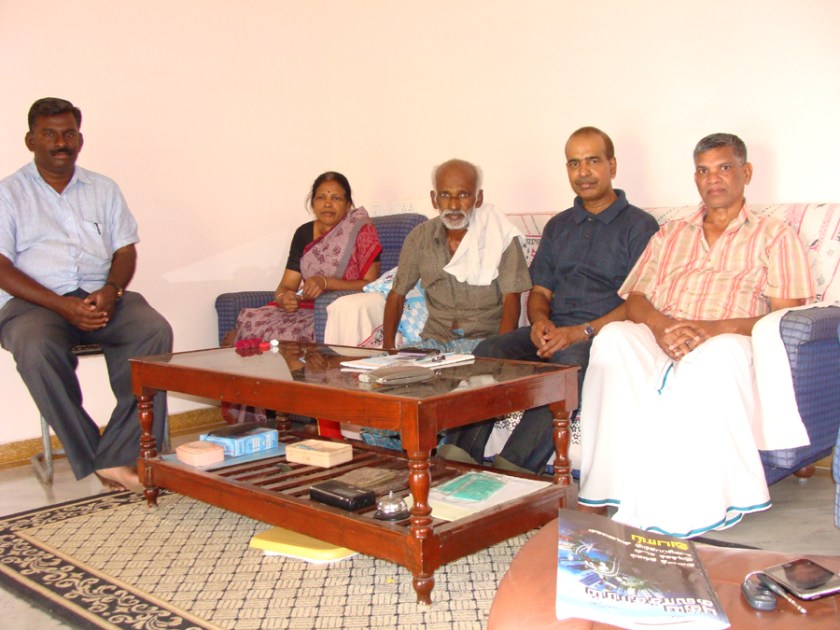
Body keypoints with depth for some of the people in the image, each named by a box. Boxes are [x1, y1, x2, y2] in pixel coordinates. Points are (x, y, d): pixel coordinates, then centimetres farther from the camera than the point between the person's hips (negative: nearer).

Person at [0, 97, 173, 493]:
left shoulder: (103, 189, 20)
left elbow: (125, 251, 13)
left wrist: (110, 291, -11)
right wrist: (62, 305, -17)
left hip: (100, 297, 3)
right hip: (36, 301, -2)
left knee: (155, 330, -28)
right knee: (36, 347, -37)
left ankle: (121, 455, -29)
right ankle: (103, 463, -30)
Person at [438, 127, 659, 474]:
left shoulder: (639, 225, 5)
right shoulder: (557, 226, 24)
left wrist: (582, 331, -18)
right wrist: (540, 321, -4)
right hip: (551, 331, 5)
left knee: (570, 359, -38)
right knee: (489, 350, -24)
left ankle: (511, 470, -43)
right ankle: (456, 458, -32)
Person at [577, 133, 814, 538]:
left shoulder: (775, 237, 18)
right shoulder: (669, 235, 28)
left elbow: (787, 316, 3)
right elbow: (634, 300, 16)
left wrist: (716, 328, -16)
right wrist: (659, 324, -10)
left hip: (728, 345, -2)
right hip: (658, 342, 3)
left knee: (721, 351, -41)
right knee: (613, 339, -33)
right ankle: (599, 495, -35)